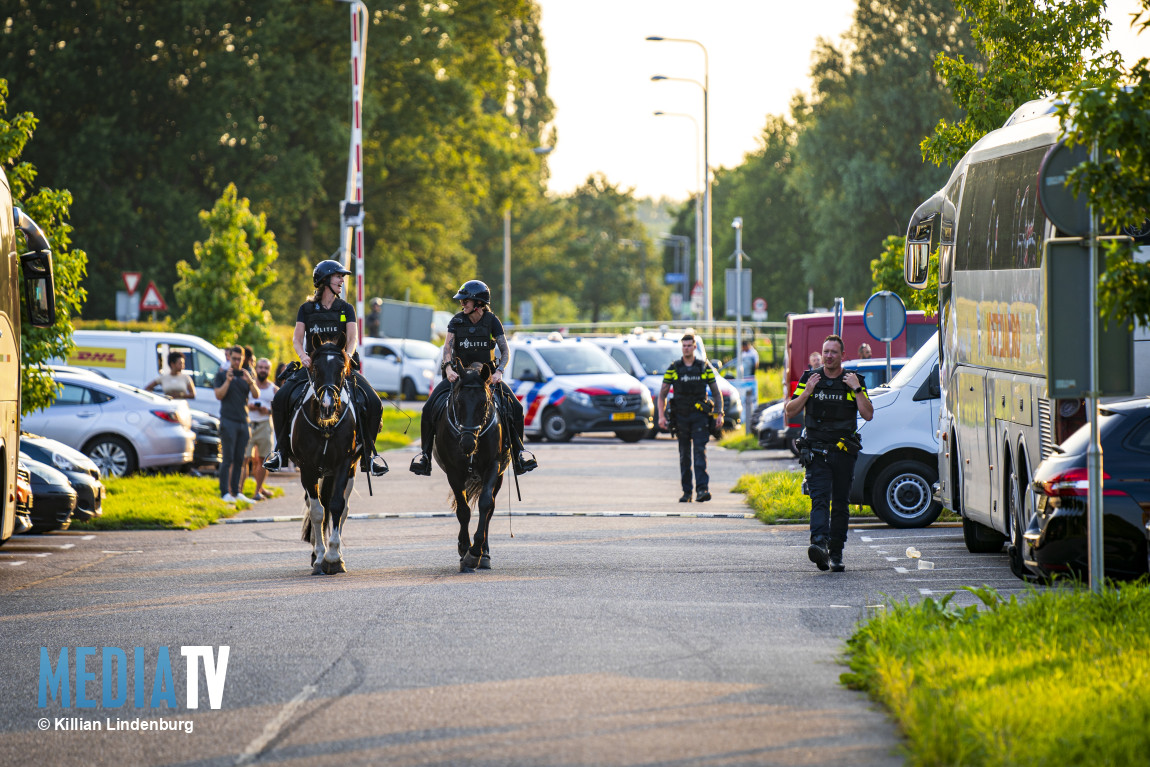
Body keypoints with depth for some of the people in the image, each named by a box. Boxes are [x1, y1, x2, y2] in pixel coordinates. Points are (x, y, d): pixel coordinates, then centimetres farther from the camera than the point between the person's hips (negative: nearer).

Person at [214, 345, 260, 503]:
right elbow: (219, 395, -7)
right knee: (227, 459, -8)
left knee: (239, 460, 5)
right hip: (228, 421, -5)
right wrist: (227, 380, -20)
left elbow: (256, 395, 3)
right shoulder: (222, 375, 3)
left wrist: (250, 382, -15)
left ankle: (236, 491, 9)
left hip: (243, 421, 5)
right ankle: (225, 493, -9)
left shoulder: (246, 375, 14)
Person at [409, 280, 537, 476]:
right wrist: (448, 368, -33)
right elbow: (448, 347, -14)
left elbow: (504, 351, -11)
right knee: (430, 407, -18)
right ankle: (425, 452, -5)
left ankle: (518, 452, -2)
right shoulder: (457, 322, -3)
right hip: (458, 374, 1)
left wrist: (498, 371, -29)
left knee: (515, 407, -18)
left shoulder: (492, 321, -6)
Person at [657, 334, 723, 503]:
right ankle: (686, 492, 11)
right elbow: (662, 394, 5)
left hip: (699, 416, -2)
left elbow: (716, 392, 9)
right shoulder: (673, 369, 4)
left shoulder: (705, 368, 3)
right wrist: (661, 416, -7)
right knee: (684, 455, 6)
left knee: (700, 451, -13)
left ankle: (702, 489, -21)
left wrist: (719, 413, -2)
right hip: (681, 417, 2)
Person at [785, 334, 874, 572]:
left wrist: (857, 389, -10)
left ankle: (836, 554, 13)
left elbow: (868, 415, -2)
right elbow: (790, 412, 6)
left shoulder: (853, 381, 6)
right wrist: (807, 392, -7)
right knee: (820, 499, -16)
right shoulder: (810, 379, 7)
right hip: (816, 452, -1)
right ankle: (819, 544, -33)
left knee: (840, 505, 6)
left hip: (843, 453, 1)